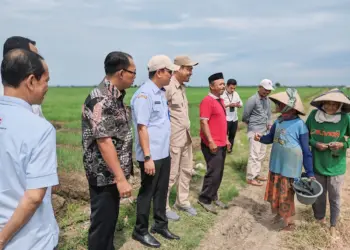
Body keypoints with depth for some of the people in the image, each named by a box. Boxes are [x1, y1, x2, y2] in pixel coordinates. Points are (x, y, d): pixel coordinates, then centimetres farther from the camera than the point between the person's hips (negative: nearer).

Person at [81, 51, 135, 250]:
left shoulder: (115, 96, 8)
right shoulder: (101, 100, -22)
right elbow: (104, 142, -26)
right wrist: (121, 178, -25)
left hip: (112, 173, 9)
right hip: (104, 175, -9)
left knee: (111, 218, 22)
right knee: (102, 222, 7)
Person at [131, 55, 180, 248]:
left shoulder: (160, 92, 11)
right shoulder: (144, 94, -17)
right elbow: (142, 127, -21)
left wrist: (163, 150, 17)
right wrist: (147, 157, -22)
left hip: (164, 153, 8)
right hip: (151, 156, -8)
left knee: (161, 191, 18)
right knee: (147, 192, 7)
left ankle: (160, 225, 35)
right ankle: (141, 231, 24)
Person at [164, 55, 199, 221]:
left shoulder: (182, 87, 12)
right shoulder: (168, 87, -16)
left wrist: (188, 131, 14)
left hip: (186, 137, 9)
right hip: (173, 138, -9)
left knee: (186, 171, 17)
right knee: (171, 174, 2)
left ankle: (182, 202, 32)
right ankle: (163, 207, 18)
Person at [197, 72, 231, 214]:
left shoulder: (220, 101, 14)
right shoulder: (207, 101, -15)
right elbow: (204, 123, -20)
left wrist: (226, 139, 20)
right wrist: (210, 141, -22)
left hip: (221, 144, 9)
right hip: (212, 144, -9)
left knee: (219, 173, 14)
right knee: (213, 173, -4)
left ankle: (213, 197, 26)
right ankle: (204, 199, 10)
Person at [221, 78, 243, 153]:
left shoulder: (236, 94, 9)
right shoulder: (222, 94, -11)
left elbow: (241, 104, 12)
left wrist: (238, 105, -12)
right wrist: (229, 105, -23)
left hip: (234, 118, 6)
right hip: (225, 119, -6)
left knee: (232, 135, 15)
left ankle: (230, 148, 30)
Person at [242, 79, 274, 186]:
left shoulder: (267, 100, 10)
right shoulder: (252, 100, -15)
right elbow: (245, 116, -11)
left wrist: (270, 124, 4)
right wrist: (252, 125, 5)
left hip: (264, 131, 8)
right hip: (255, 131, -8)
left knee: (261, 154, 14)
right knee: (254, 155, -6)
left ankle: (256, 174, 27)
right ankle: (250, 178, 3)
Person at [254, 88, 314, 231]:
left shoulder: (299, 124, -18)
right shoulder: (278, 121, -2)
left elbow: (306, 151, -13)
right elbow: (270, 138, 13)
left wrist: (310, 173, -10)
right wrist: (260, 138, -10)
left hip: (290, 167, -6)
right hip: (275, 165, 6)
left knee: (286, 195, 6)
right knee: (274, 191, 20)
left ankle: (289, 222, 26)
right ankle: (279, 213, 44)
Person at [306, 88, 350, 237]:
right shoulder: (314, 115, -9)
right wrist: (315, 143, -15)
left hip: (336, 166, -1)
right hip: (317, 164, 2)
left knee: (334, 197, 15)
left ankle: (333, 225, 37)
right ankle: (319, 218, 45)